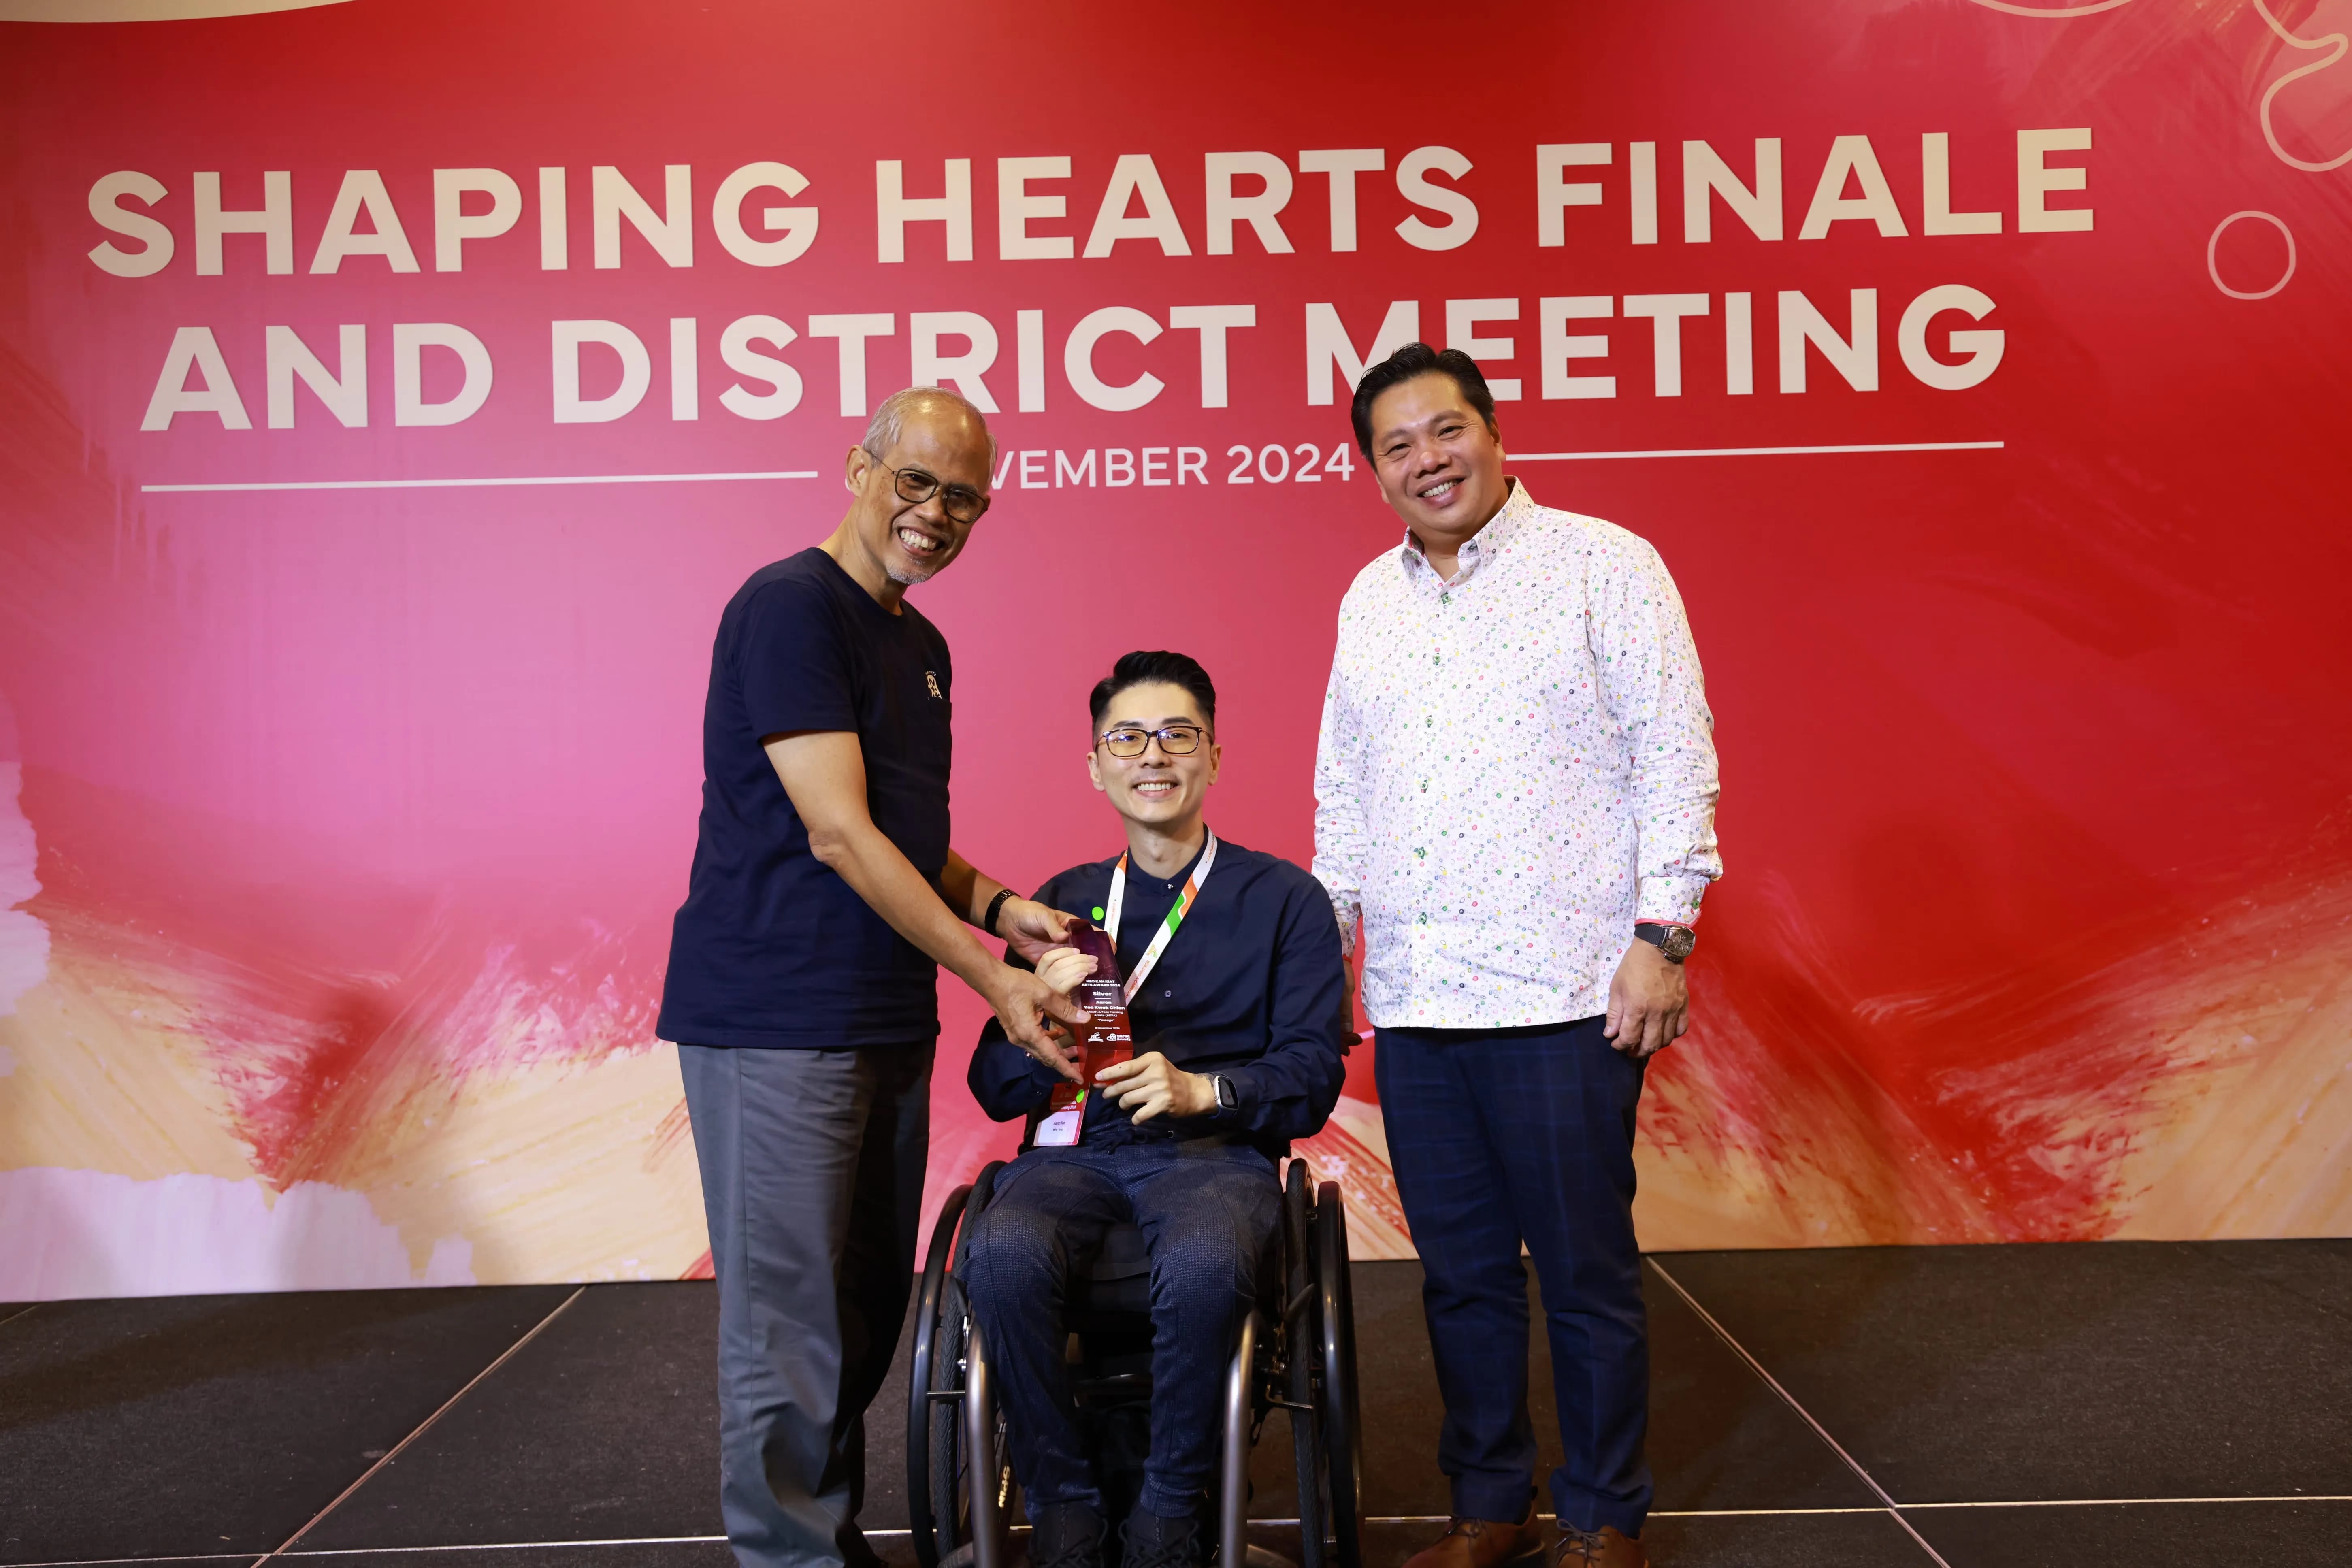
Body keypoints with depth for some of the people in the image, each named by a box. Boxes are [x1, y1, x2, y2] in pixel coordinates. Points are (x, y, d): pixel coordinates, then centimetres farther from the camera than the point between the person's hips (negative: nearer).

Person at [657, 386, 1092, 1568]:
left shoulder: (922, 646, 16)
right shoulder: (790, 607, -11)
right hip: (773, 1024, -9)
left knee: (868, 1311, 15)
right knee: (791, 1323, -1)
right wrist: (993, 979, -17)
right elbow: (839, 835, -18)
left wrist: (1000, 909, 5)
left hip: (886, 1024, 9)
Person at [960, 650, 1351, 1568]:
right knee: (1002, 1259, -32)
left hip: (1217, 1151, -2)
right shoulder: (1062, 903, 16)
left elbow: (1314, 1076, 1)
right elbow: (994, 1088, 12)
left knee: (1204, 1268, -37)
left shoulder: (1283, 899, 8)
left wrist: (1204, 1090, -17)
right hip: (1075, 1150, 2)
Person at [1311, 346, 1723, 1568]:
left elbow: (1676, 759, -5)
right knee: (1461, 1271, 13)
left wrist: (1662, 935, -11)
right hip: (1413, 999, 5)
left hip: (1565, 994, -5)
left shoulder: (1604, 565, -2)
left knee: (1585, 1272, 5)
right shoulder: (1370, 598, 14)